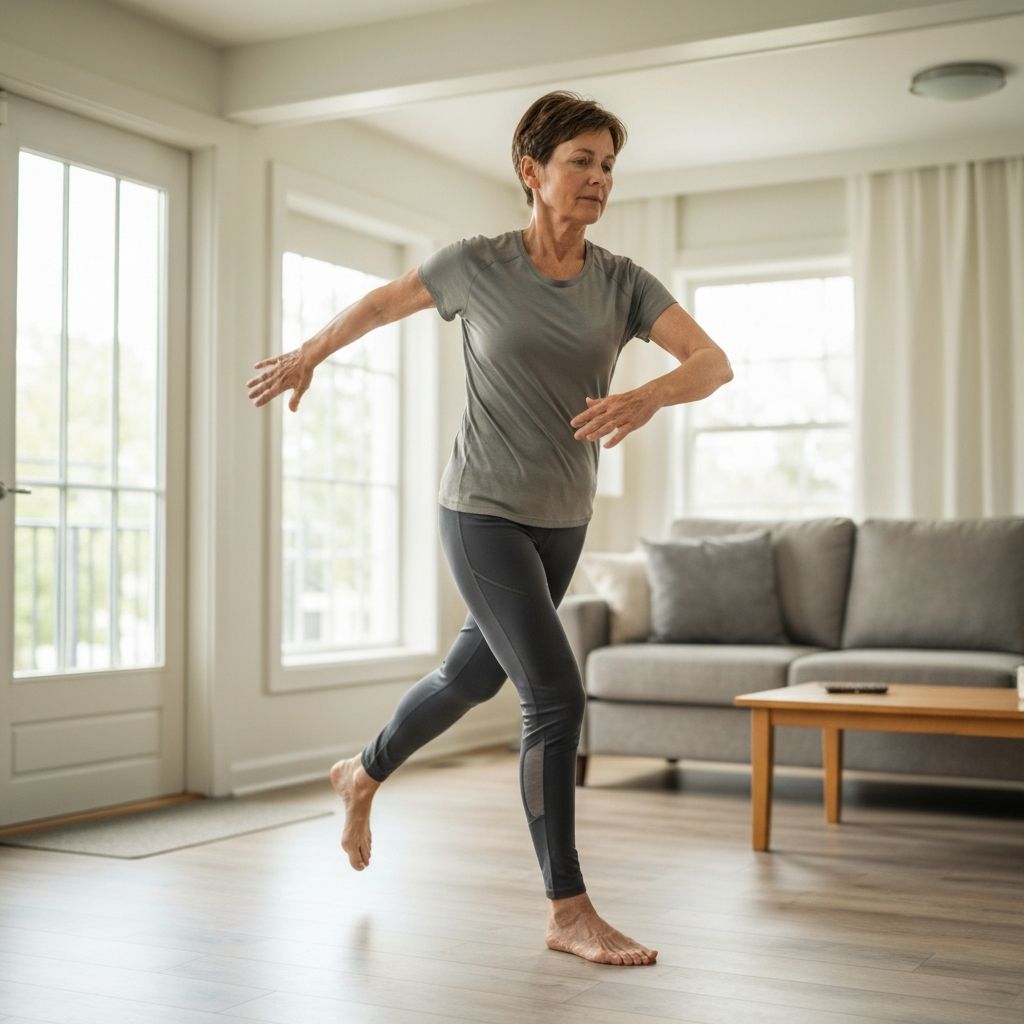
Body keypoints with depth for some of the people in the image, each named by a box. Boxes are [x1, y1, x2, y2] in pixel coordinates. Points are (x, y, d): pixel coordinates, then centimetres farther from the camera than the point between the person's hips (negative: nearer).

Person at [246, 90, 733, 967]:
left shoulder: (623, 282, -3)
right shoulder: (477, 265, -9)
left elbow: (715, 363, -14)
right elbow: (383, 302, 9)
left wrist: (649, 396, -35)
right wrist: (306, 357, 18)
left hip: (561, 522, 5)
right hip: (483, 512, -5)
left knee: (474, 675, 21)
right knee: (558, 697, -15)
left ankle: (364, 776, 48)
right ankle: (570, 912, -5)